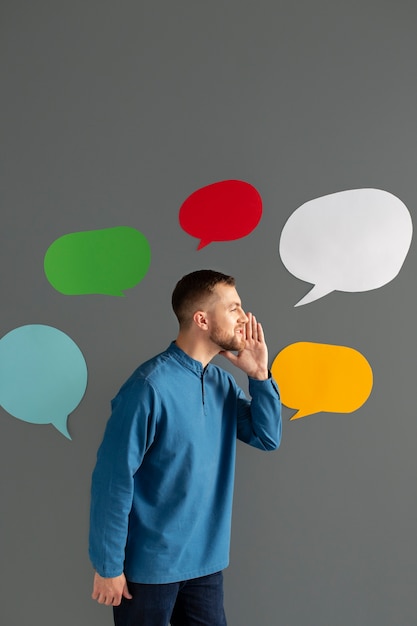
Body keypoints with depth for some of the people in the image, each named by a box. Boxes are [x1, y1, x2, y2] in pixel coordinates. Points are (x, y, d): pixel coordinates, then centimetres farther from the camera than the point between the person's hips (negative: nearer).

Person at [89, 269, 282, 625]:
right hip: (150, 563, -6)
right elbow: (113, 479, -18)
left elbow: (268, 438, 3)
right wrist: (108, 565, -13)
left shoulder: (222, 382, 1)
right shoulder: (151, 386, -21)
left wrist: (259, 375, -9)